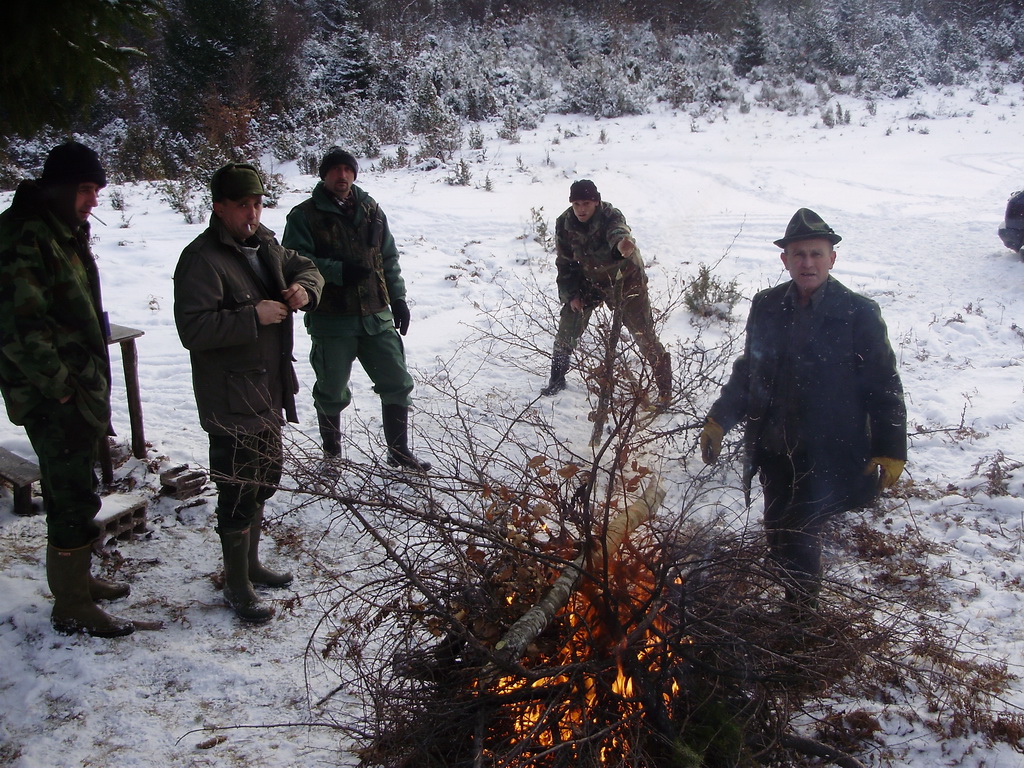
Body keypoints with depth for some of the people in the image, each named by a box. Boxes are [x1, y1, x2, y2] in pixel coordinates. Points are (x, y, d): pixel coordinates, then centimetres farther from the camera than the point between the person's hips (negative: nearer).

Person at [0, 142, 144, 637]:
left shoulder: (66, 232, 13)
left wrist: (94, 384, 15)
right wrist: (59, 386, -19)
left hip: (81, 387, 10)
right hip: (54, 398, -10)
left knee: (74, 489, 20)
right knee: (73, 498, -2)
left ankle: (77, 578, 35)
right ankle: (71, 608, 10)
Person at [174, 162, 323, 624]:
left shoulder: (264, 244, 8)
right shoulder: (202, 259, -19)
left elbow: (305, 268, 22)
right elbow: (192, 329, -27)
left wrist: (305, 287, -1)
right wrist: (253, 317, -28)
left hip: (269, 392, 9)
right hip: (231, 404, -9)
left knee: (266, 479, 22)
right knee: (238, 494, 1)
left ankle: (250, 563, 41)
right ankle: (237, 585, 18)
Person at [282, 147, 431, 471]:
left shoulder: (371, 210, 11)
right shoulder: (304, 215, -3)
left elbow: (389, 259, 16)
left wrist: (398, 298, 8)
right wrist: (339, 271, -20)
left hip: (376, 316, 4)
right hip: (331, 320, -4)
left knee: (397, 384, 5)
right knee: (332, 393, 8)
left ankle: (399, 453, 20)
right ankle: (332, 454, 29)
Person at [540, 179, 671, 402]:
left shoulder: (610, 216, -29)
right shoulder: (564, 224, -14)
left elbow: (617, 230, -55)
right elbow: (565, 262, -2)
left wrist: (621, 242, -78)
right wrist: (570, 294, -9)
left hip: (625, 280, -4)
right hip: (588, 281, 4)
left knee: (644, 335, -4)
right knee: (567, 329, -1)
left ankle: (665, 387, 12)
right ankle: (557, 378, 21)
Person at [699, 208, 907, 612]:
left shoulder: (858, 314, -10)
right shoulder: (767, 306, 2)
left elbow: (884, 386, -6)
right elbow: (747, 370, 13)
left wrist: (891, 450, -8)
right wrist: (718, 420, 11)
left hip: (828, 457, -5)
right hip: (775, 452, 5)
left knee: (798, 537, -4)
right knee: (779, 537, 14)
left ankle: (801, 610, 19)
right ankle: (795, 603, 35)